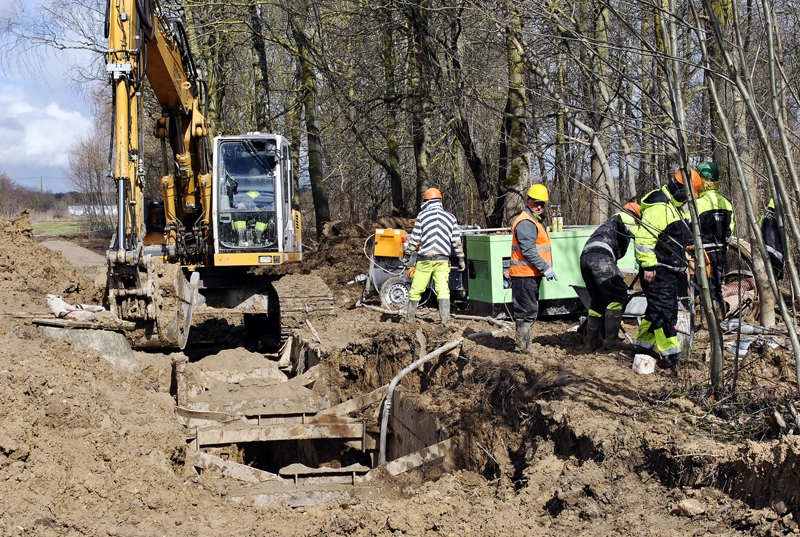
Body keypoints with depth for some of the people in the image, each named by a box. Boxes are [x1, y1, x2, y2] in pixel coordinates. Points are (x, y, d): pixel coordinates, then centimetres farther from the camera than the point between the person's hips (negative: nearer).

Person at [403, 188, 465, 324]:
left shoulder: (422, 215, 2)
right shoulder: (450, 218, 10)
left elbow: (414, 238, 2)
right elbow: (456, 241, 8)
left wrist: (407, 255, 10)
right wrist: (461, 259, 13)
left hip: (424, 259, -2)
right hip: (442, 260, 2)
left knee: (416, 290, 7)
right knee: (443, 290, -3)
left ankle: (409, 318, 16)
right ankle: (445, 319, -15)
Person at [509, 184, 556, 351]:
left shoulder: (536, 221, 19)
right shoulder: (526, 223, -17)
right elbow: (528, 251, -24)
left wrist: (545, 267, 18)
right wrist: (546, 268, -22)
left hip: (532, 274, 11)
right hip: (525, 274, -11)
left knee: (530, 311, 17)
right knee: (527, 311, -7)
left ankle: (524, 343, 26)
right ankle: (523, 346, -3)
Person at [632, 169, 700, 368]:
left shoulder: (674, 207, 19)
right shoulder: (658, 207, -17)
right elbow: (644, 237, -24)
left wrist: (684, 263, 27)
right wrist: (648, 265, -25)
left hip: (670, 270, 11)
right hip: (658, 271, -11)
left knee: (657, 309, 15)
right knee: (664, 310, -11)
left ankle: (643, 344, 26)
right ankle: (670, 353, -11)